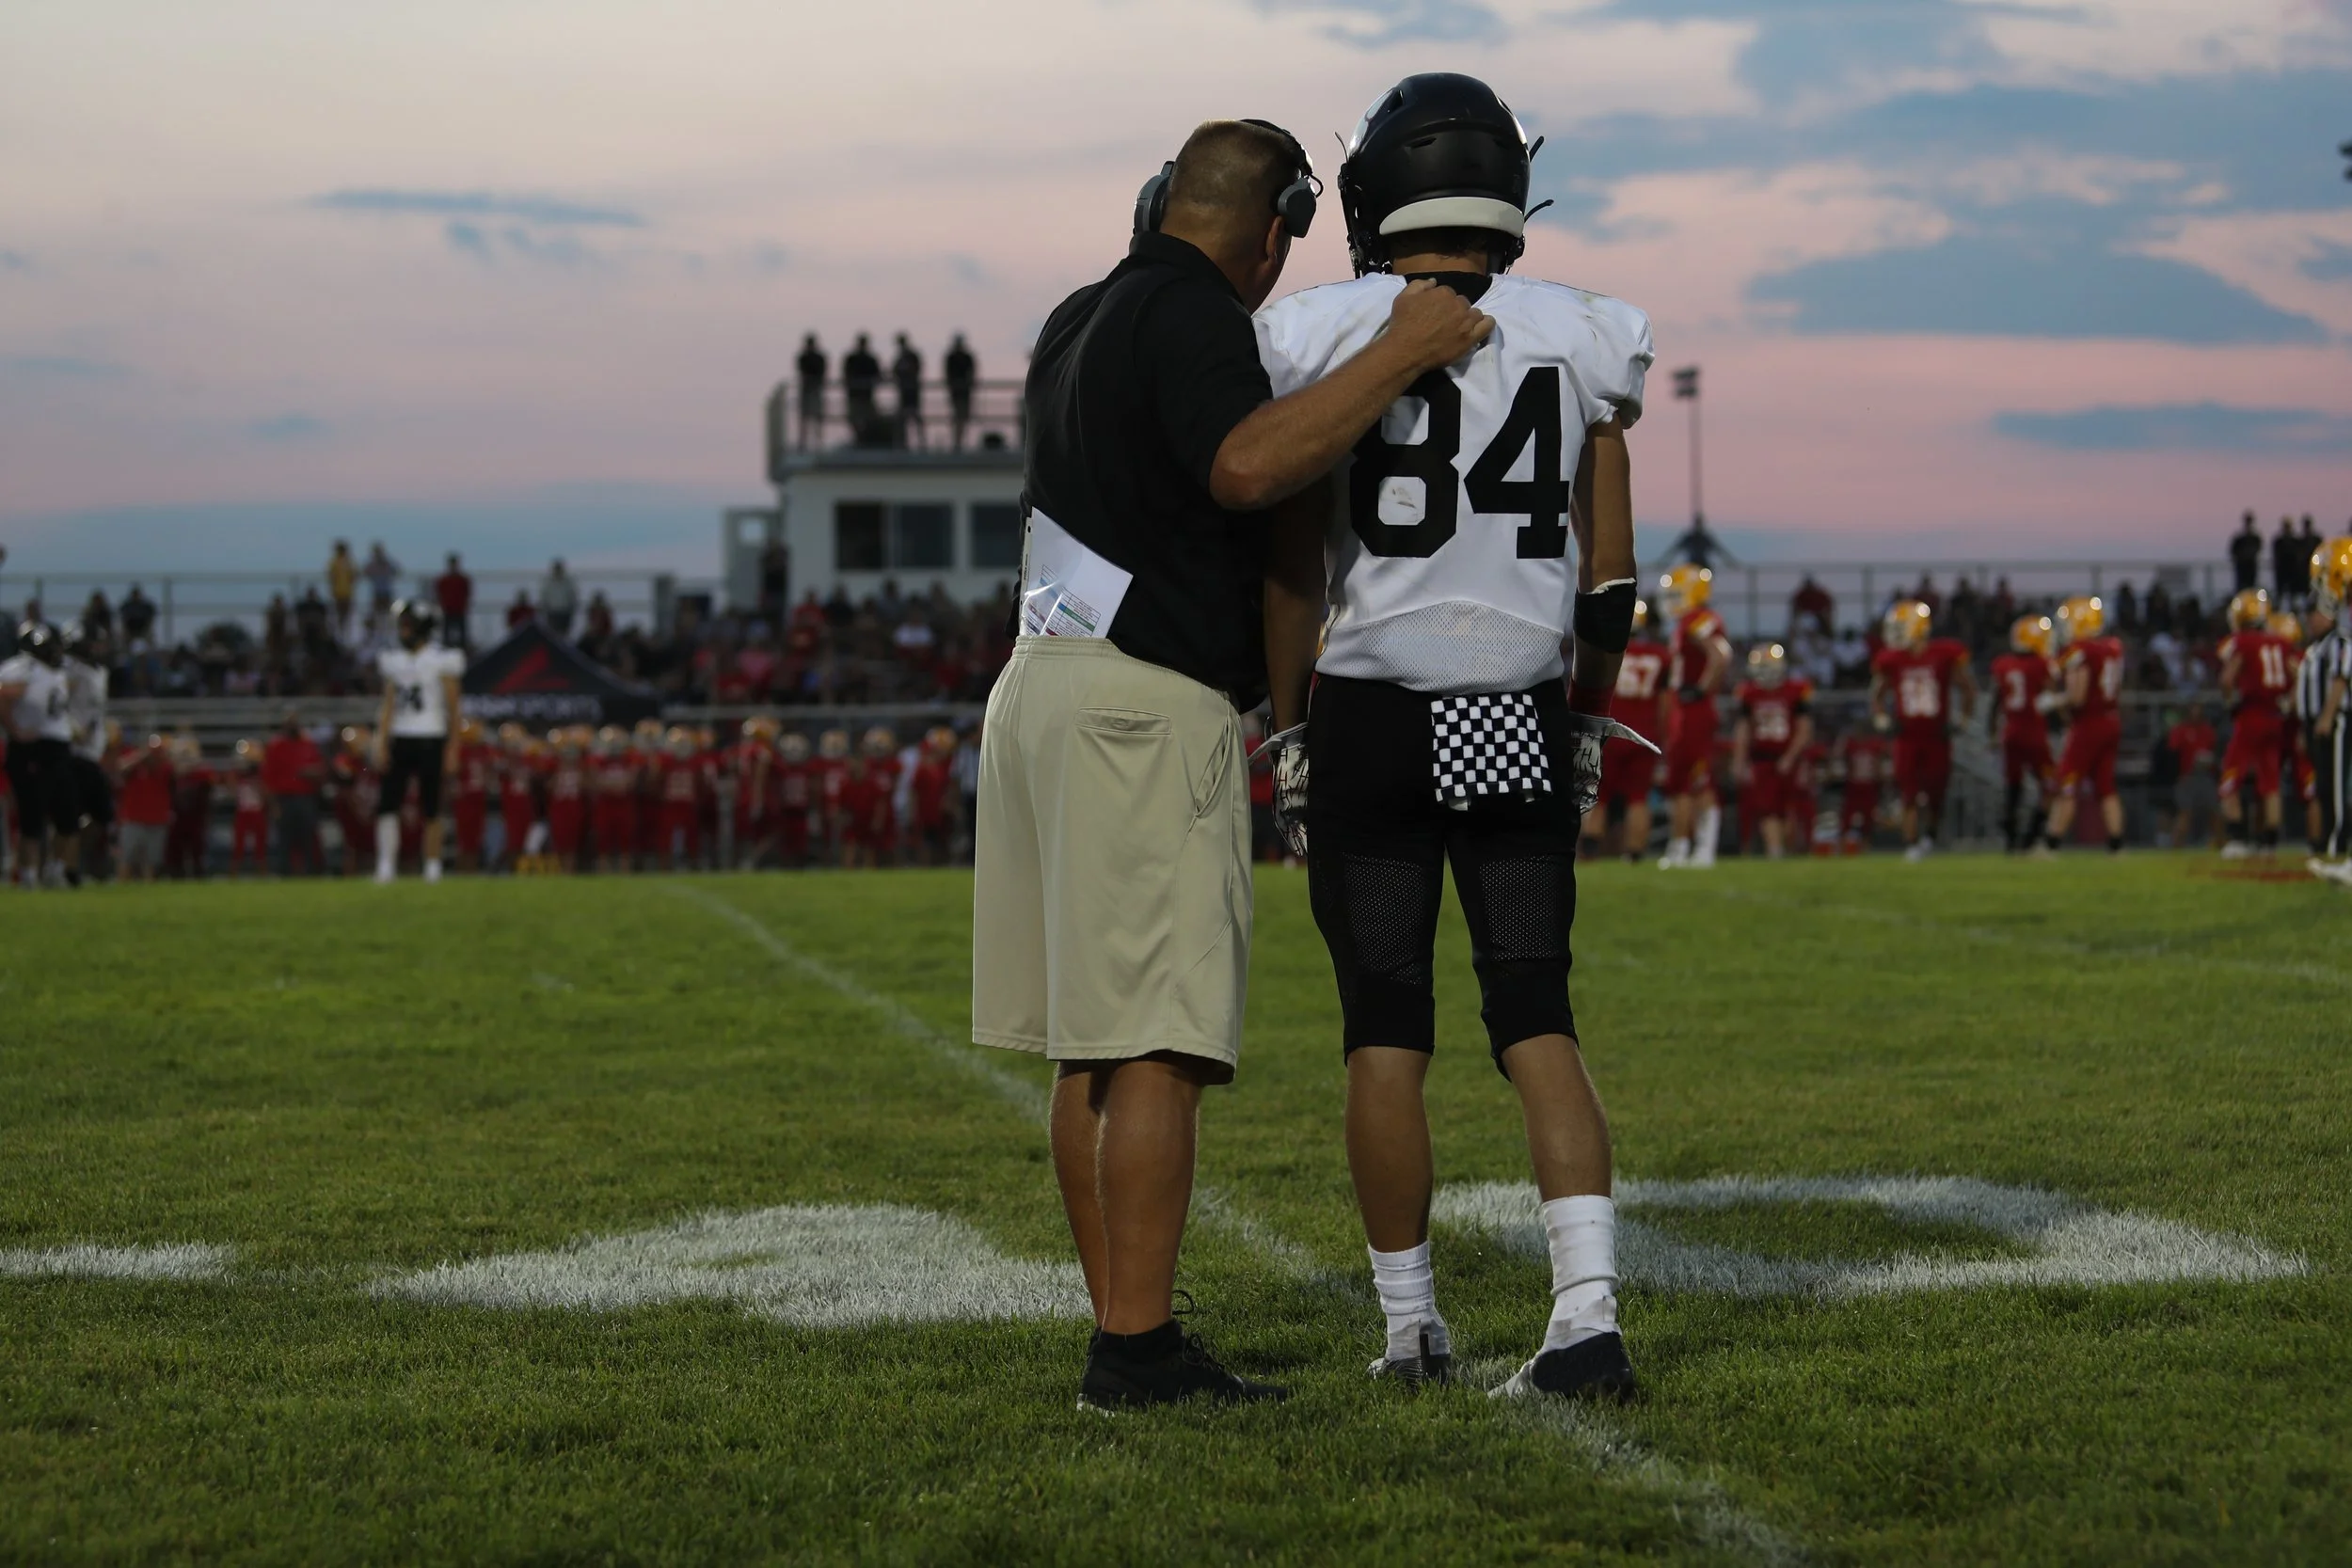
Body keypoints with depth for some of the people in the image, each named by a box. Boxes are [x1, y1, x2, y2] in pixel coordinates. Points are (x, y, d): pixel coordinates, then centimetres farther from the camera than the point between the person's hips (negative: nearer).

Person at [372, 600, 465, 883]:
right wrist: (382, 742, 3)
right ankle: (385, 867, -4)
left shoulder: (441, 661, -4)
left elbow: (452, 708, -2)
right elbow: (389, 706, 11)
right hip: (400, 740, 4)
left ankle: (433, 869, 8)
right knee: (388, 804, -6)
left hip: (430, 740, -4)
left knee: (430, 809, 0)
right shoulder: (394, 660, 10)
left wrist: (452, 746, -5)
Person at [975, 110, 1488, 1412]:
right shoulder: (1191, 314, -9)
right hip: (1143, 707, -10)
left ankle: (1121, 1329, 13)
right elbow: (1245, 467, -27)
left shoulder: (1081, 319, 19)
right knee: (1156, 1049, -9)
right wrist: (1402, 353, -22)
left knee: (1089, 1051, 9)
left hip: (1044, 683, 10)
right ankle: (1138, 1351, -10)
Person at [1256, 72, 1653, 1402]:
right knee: (1537, 1023, 7)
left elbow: (1296, 566, -3)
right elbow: (1610, 571, 9)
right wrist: (1590, 729, 19)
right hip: (1523, 727, 2)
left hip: (1372, 724, -2)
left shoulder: (1329, 337, -7)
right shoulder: (1581, 340, 2)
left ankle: (1412, 1328, 14)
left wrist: (1288, 740, 6)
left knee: (1387, 1033, 7)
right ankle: (1589, 1316, -7)